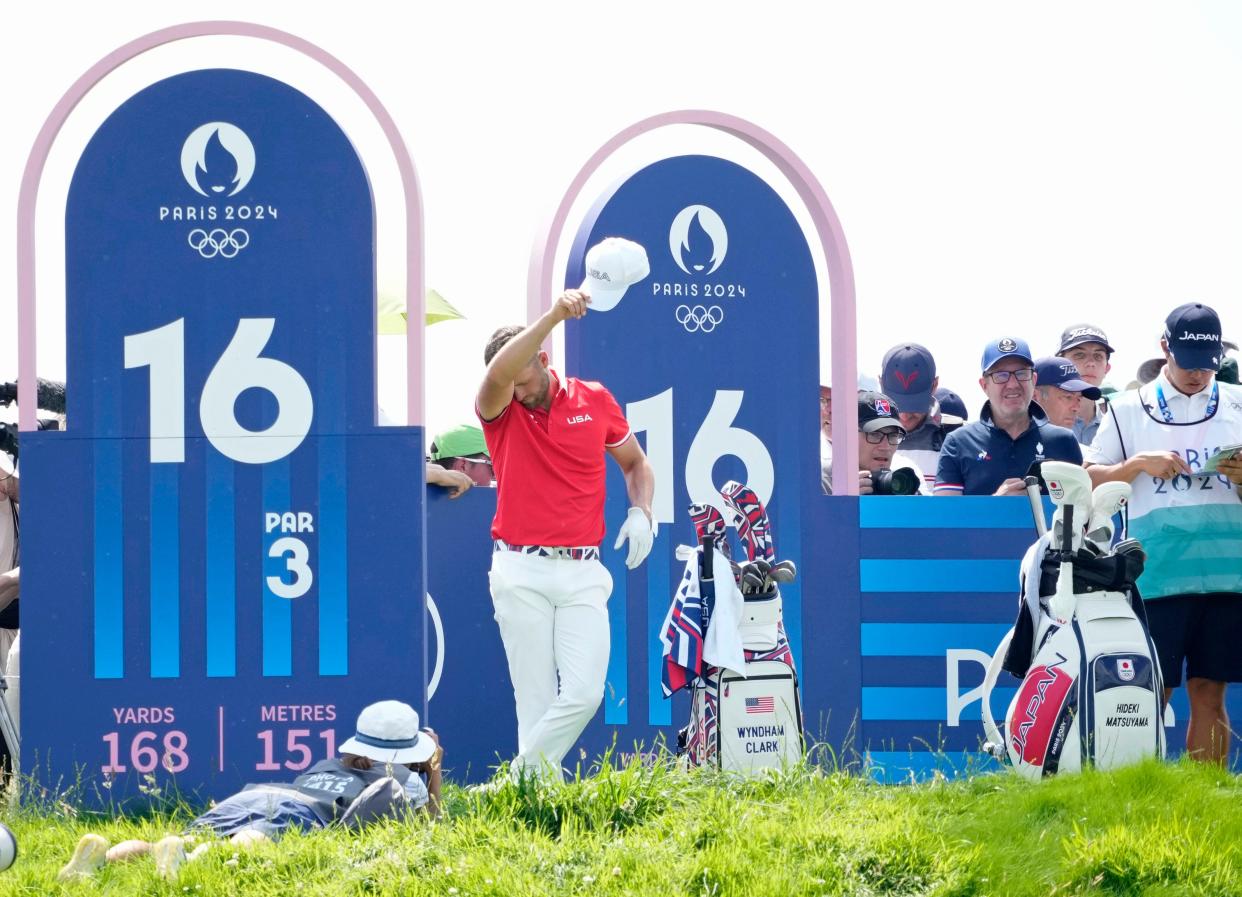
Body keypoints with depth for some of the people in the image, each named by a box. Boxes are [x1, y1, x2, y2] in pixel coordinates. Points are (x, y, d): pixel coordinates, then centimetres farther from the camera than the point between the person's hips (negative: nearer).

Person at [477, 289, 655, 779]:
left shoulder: (595, 400, 7)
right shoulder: (498, 410, 0)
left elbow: (636, 464, 22)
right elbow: (498, 374, -26)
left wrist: (640, 511, 2)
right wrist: (554, 315, -34)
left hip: (582, 573, 2)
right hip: (520, 573, -2)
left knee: (584, 692, -11)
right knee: (536, 698, -5)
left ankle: (524, 772, 5)